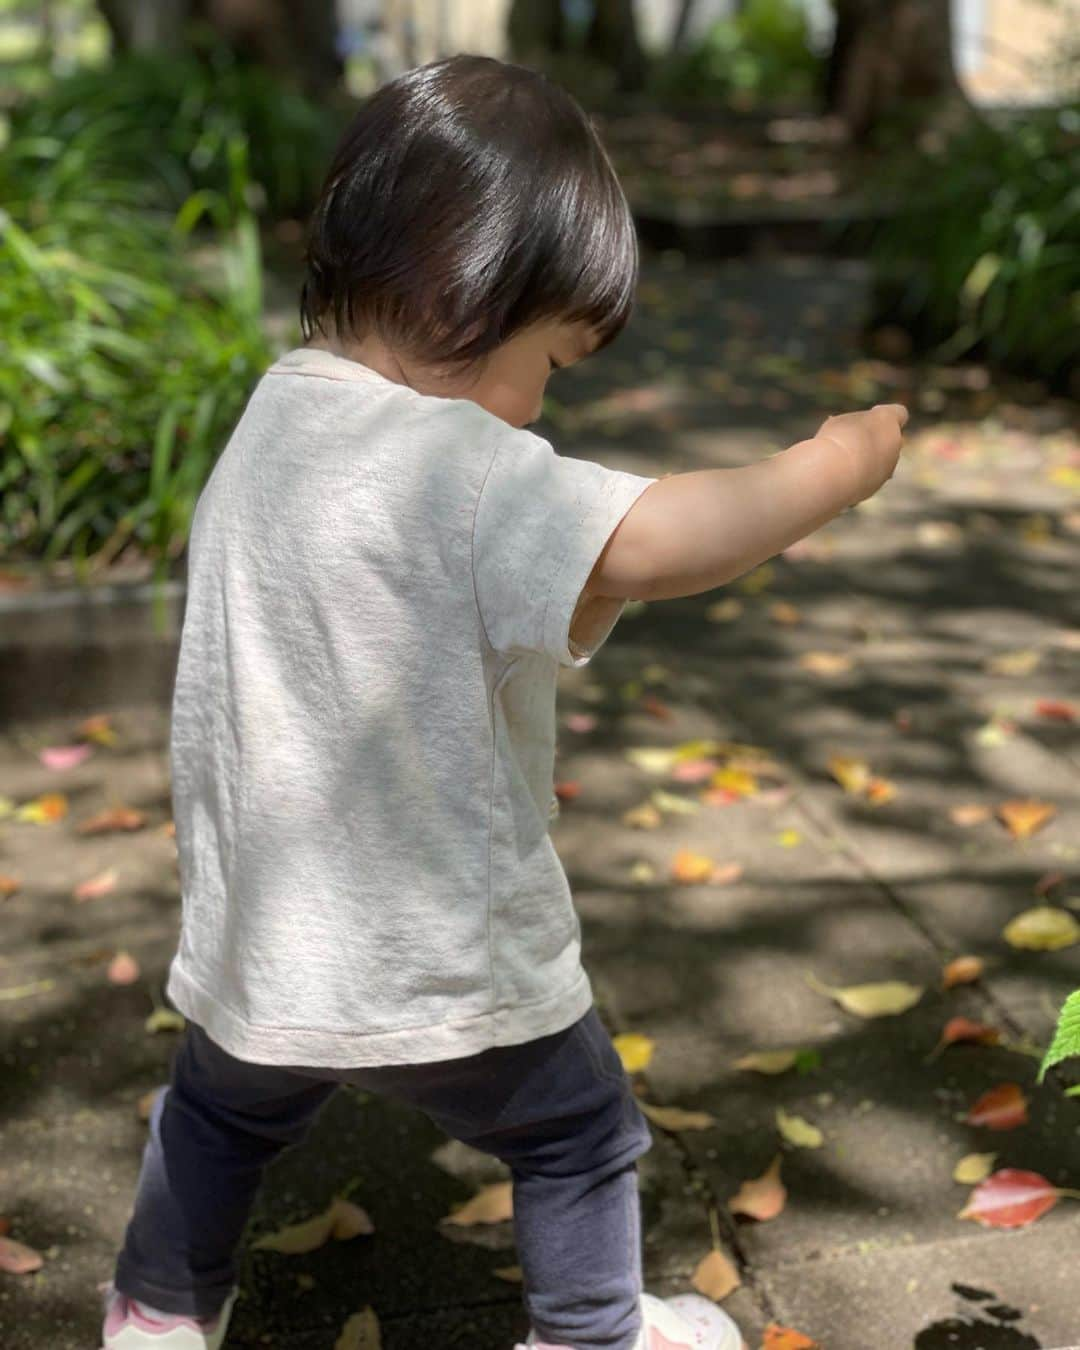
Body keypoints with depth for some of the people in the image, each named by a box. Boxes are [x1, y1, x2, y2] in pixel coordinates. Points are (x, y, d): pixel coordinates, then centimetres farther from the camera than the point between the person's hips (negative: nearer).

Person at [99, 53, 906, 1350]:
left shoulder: (270, 420, 0)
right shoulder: (468, 476, -26)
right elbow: (653, 541, -37)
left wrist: (545, 613, 0)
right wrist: (835, 463, -24)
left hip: (257, 938, 7)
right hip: (443, 959, -6)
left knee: (221, 1115, 32)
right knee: (579, 1139, 21)